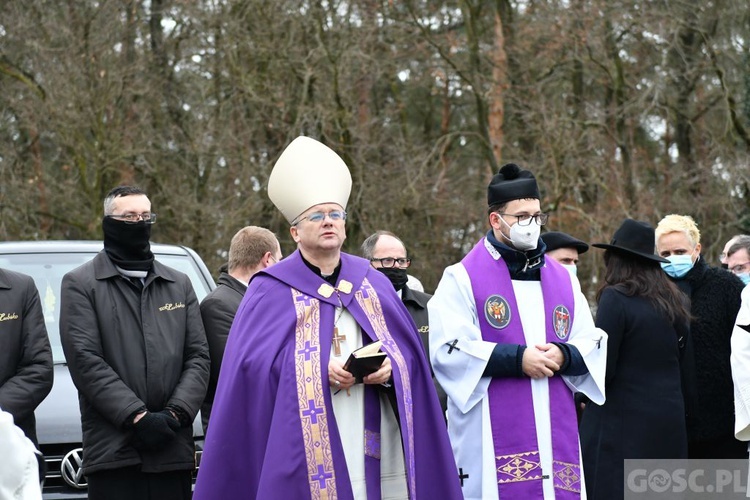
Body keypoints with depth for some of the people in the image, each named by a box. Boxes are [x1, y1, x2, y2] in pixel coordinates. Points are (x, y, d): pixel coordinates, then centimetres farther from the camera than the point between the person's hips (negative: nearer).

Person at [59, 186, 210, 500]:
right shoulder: (80, 284, 6)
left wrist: (175, 413, -6)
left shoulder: (179, 285, 19)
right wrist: (138, 416, -13)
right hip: (112, 450, -3)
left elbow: (198, 356, 12)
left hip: (173, 449, 4)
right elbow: (84, 359, -5)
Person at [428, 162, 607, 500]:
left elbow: (593, 345, 14)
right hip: (493, 438, -5)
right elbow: (446, 350, -10)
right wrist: (516, 359, -16)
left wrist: (563, 356, -9)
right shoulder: (463, 279, 0)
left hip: (555, 431, 5)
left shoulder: (563, 280, 16)